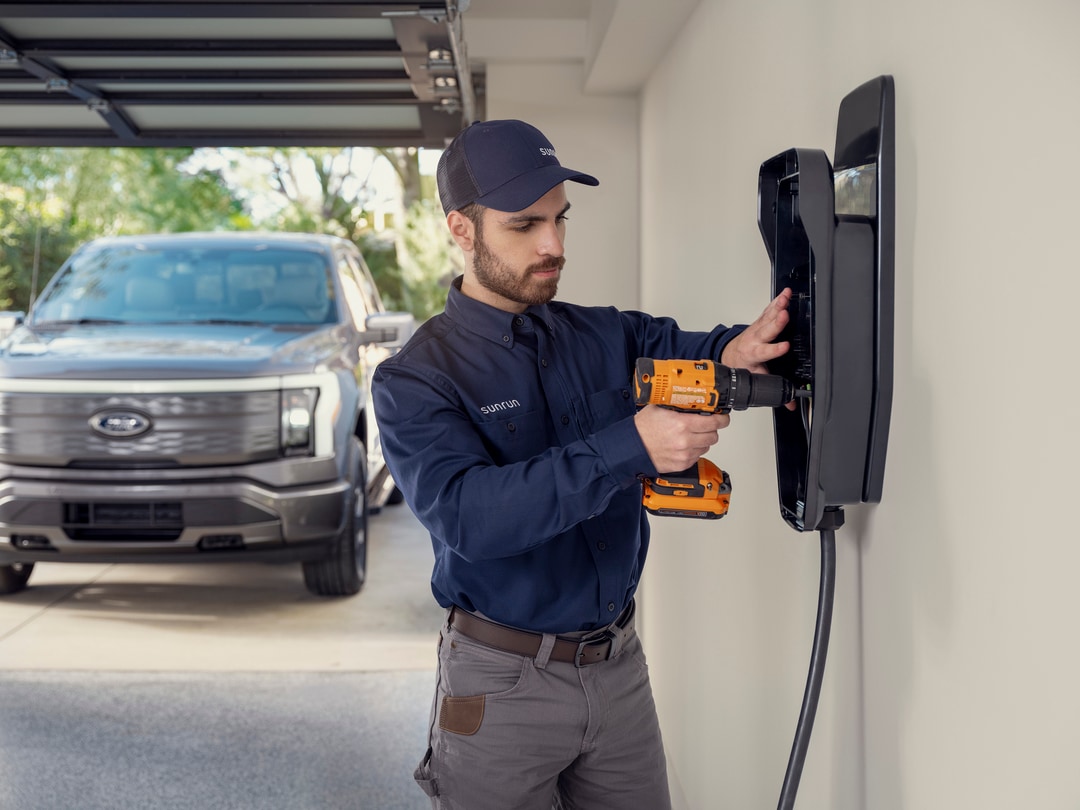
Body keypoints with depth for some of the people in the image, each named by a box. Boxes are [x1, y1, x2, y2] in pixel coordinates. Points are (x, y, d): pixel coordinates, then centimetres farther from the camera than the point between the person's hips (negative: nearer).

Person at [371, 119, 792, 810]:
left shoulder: (605, 336, 5)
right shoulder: (413, 382, -11)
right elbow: (467, 514, -25)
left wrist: (736, 349, -25)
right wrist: (630, 447, -33)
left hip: (620, 667, 4)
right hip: (503, 685, -4)